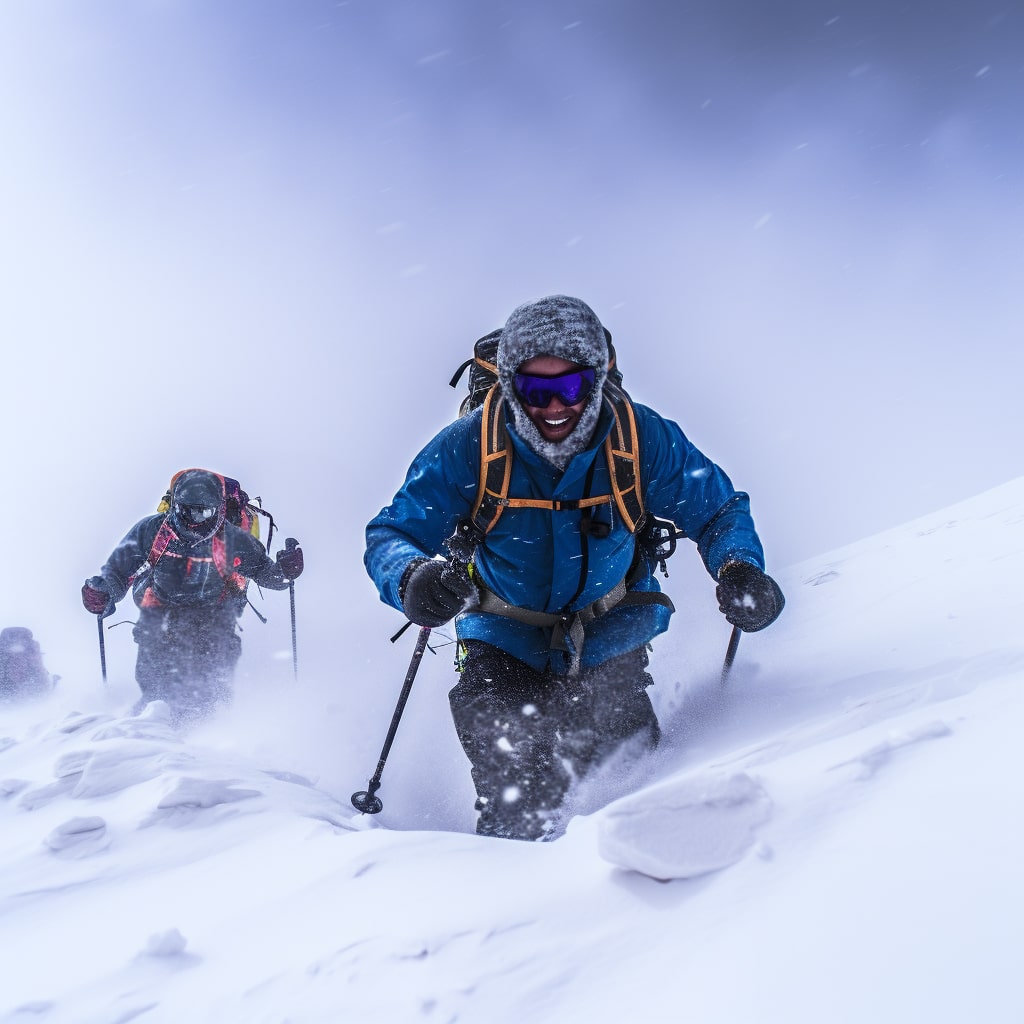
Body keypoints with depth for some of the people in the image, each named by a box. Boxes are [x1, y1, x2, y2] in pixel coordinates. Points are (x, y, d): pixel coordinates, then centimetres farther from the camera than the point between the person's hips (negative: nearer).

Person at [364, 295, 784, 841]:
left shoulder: (642, 439, -17)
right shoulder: (469, 447, -19)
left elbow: (718, 510, -3)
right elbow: (390, 534, -15)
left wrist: (739, 567, -27)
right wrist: (413, 577, -41)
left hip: (610, 636, 1)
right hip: (507, 637, -1)